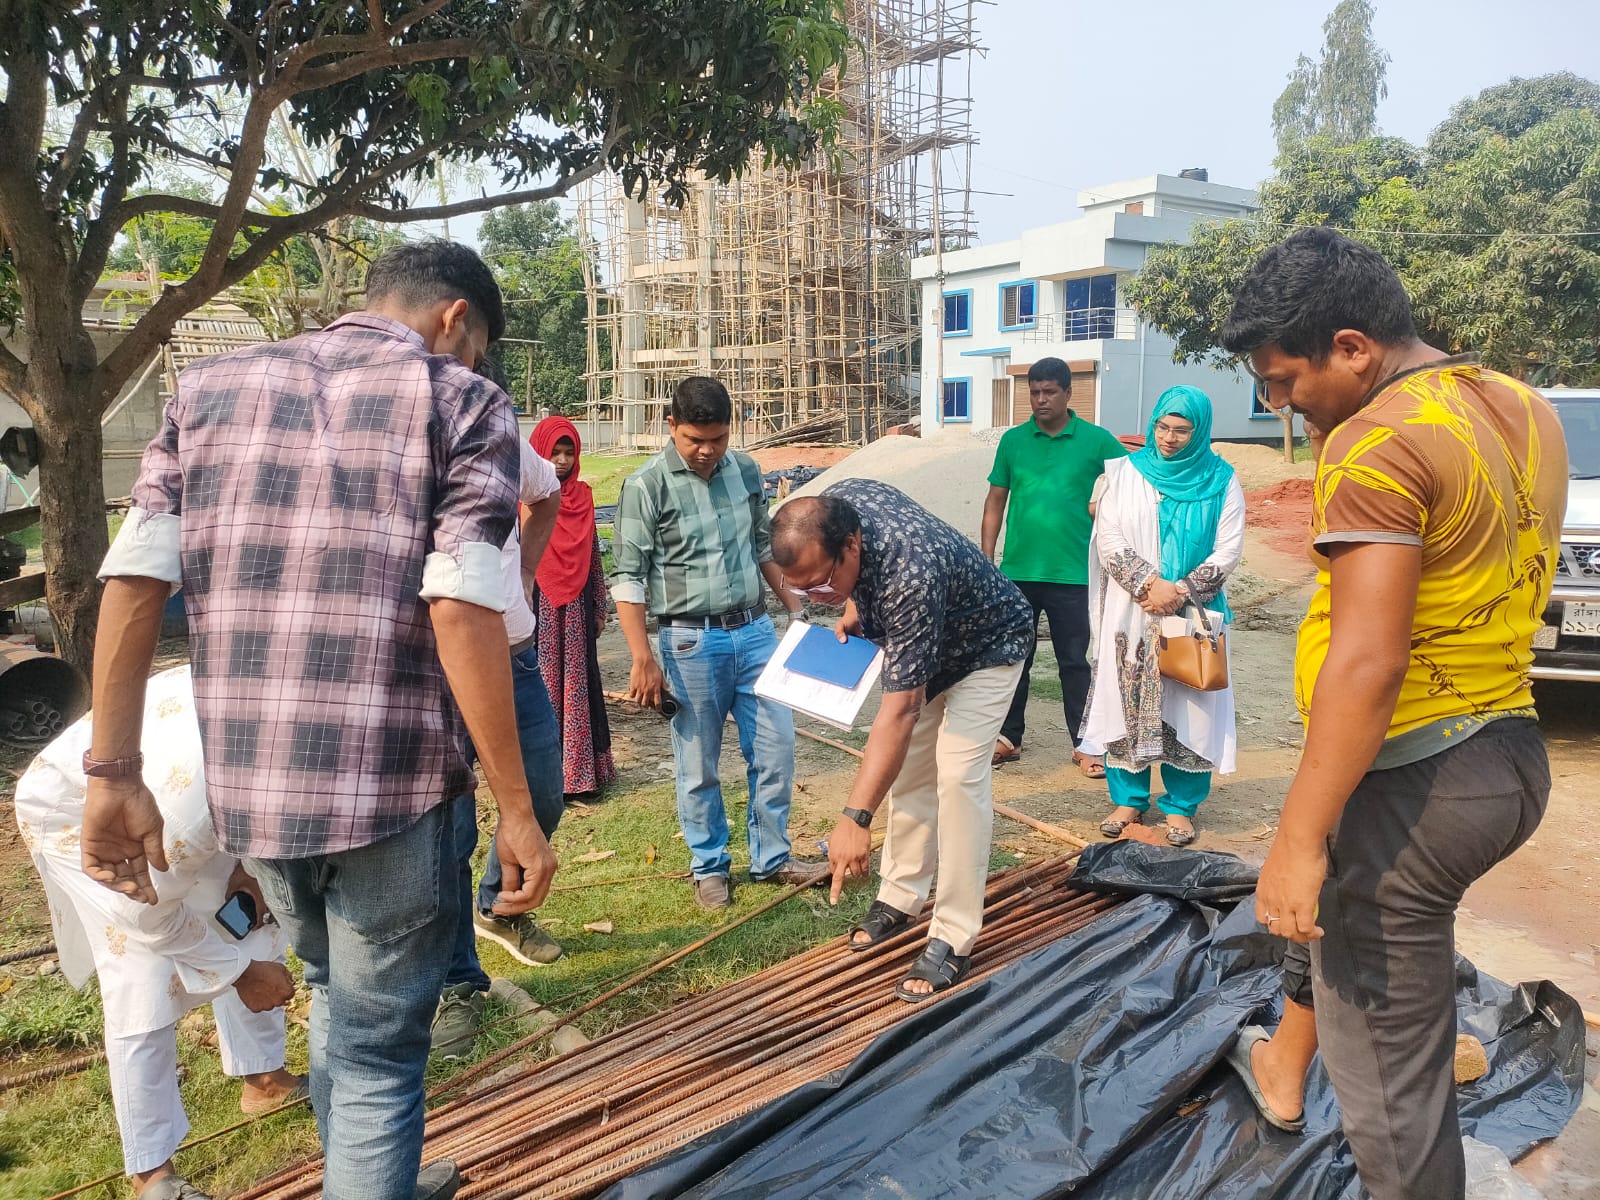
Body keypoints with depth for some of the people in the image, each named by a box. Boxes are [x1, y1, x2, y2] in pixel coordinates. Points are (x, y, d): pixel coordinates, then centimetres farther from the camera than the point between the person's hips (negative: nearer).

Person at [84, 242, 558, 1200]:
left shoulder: (210, 387, 12)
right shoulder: (463, 402, -2)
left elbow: (132, 583, 4)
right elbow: (462, 611, -14)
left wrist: (115, 775, 7)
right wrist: (516, 812, -11)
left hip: (245, 786, 6)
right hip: (392, 790, -6)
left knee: (340, 994, 29)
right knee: (376, 1049, 10)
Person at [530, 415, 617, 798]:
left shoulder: (581, 496, 8)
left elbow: (594, 556, 12)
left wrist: (599, 608, 12)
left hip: (576, 608, 4)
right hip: (538, 607, -4)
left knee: (578, 682, 8)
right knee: (542, 684, 2)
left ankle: (580, 768, 18)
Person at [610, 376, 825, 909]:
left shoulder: (745, 470, 5)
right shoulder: (646, 486, -11)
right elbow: (628, 578, -10)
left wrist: (793, 606, 16)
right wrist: (643, 660, -13)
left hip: (755, 629, 5)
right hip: (692, 642, -4)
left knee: (776, 749, 9)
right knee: (699, 766, 7)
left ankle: (772, 858, 26)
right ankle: (710, 868, 25)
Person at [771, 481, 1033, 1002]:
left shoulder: (911, 577, -44)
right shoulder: (830, 508, -22)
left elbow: (900, 710, -45)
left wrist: (855, 817, -46)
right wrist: (853, 612, -10)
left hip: (985, 647, -8)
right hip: (918, 646, 8)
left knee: (957, 775, -17)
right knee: (909, 767, 10)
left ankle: (953, 940, -8)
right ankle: (901, 898, 24)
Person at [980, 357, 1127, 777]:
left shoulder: (1096, 440, -2)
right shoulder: (1013, 440, 5)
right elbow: (996, 501, 7)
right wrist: (986, 557, 2)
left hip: (1072, 574, -2)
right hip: (1017, 572, 2)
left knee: (1075, 662, 6)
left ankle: (1084, 744, 17)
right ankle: (1008, 738, 22)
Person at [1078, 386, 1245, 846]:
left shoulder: (1221, 482, 2)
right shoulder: (1124, 474, 4)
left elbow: (1227, 551, -2)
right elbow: (1108, 540, -3)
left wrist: (1181, 592, -14)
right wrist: (1150, 585, -14)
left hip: (1193, 615, -1)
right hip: (1130, 614, 1)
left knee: (1189, 706, 1)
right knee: (1126, 704, 3)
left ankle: (1181, 807, 14)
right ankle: (1128, 800, 17)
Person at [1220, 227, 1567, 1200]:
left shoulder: (1376, 443, -20)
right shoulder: (1526, 409, 9)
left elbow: (1367, 664, -27)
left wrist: (1297, 842, -24)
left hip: (1416, 787, -10)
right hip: (1512, 756, 10)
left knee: (1385, 1069, 5)